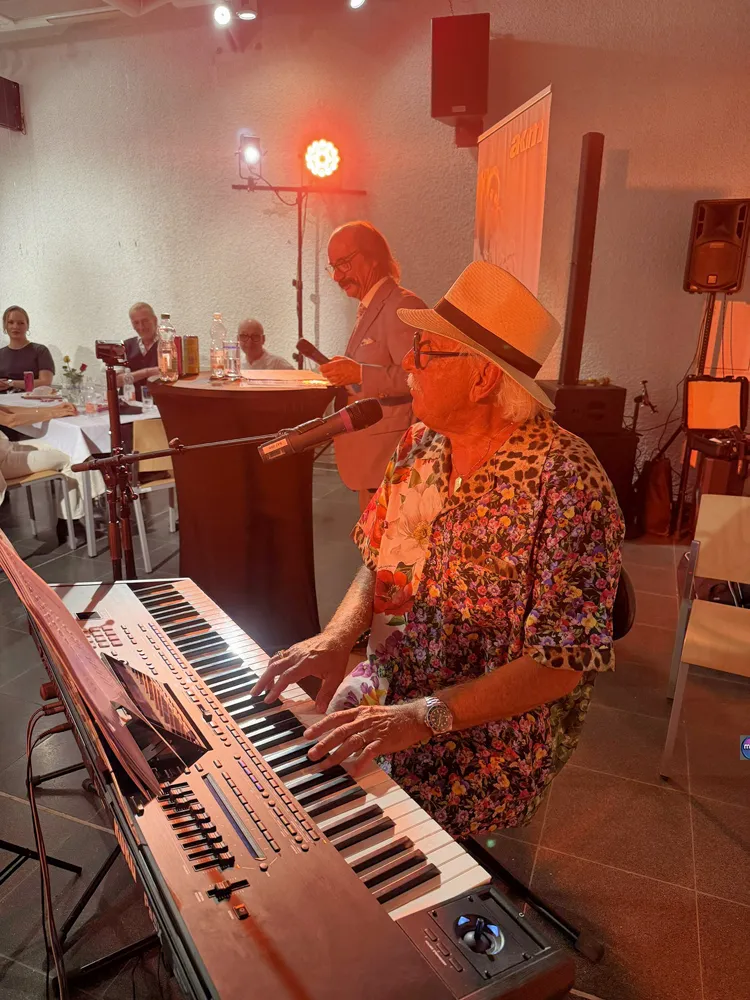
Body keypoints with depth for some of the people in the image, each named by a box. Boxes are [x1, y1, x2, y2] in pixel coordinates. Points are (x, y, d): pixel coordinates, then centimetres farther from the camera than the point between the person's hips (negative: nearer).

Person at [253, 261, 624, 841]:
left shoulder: (566, 478, -23)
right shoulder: (420, 445, -1)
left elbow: (565, 660, -23)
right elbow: (377, 563, 7)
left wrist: (424, 716, -31)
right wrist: (337, 636, -13)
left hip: (494, 736, -6)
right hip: (389, 691, 6)